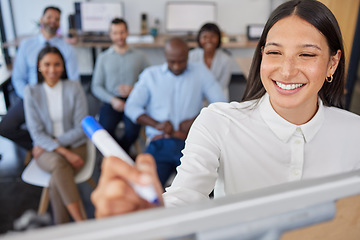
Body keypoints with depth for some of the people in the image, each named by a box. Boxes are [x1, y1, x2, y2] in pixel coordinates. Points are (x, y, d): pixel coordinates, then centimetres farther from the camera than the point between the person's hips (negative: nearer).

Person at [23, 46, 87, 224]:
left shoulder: (74, 88, -2)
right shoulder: (31, 92, 0)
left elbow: (81, 128, -3)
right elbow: (36, 133, -5)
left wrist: (55, 142, -11)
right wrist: (65, 152, -18)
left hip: (74, 145, 0)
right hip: (46, 151, 0)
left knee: (56, 182, -29)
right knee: (59, 164, -34)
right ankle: (81, 222, -33)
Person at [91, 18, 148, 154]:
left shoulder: (139, 56, 12)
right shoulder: (103, 57, 15)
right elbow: (96, 86, 8)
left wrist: (134, 89, -12)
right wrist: (112, 100, -9)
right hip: (111, 101, 1)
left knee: (132, 130, -30)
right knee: (105, 130, -29)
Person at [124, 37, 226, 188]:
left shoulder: (201, 72, 16)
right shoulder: (150, 75, 17)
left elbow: (221, 103, 9)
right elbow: (131, 107, 9)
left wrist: (195, 120, -7)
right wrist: (156, 124, -7)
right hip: (159, 143, 1)